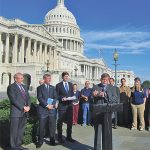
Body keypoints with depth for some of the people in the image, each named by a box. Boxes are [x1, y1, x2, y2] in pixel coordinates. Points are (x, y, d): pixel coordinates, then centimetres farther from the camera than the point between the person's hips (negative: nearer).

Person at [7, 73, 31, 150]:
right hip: (16, 112, -7)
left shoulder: (24, 87, 17)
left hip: (24, 112, 7)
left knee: (21, 130, 11)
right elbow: (14, 99, -14)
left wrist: (28, 106, -5)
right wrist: (23, 107, -16)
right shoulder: (11, 87, -5)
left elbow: (28, 98, 14)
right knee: (14, 131, 1)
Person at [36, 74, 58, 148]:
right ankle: (40, 141, 15)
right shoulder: (40, 88, 3)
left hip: (52, 109, 3)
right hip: (43, 109, -3)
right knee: (41, 126, 3)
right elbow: (40, 98, -7)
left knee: (52, 126, 4)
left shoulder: (53, 88, 15)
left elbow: (55, 97, 7)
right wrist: (47, 105, -16)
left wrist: (53, 104, -12)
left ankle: (52, 140, 15)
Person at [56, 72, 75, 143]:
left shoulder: (70, 84, 13)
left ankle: (69, 137, 22)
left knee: (70, 121, 9)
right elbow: (56, 96, -3)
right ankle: (60, 137, 16)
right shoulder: (58, 85, -2)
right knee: (60, 122, 4)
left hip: (69, 105, 4)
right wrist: (62, 98, -19)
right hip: (62, 105, -4)